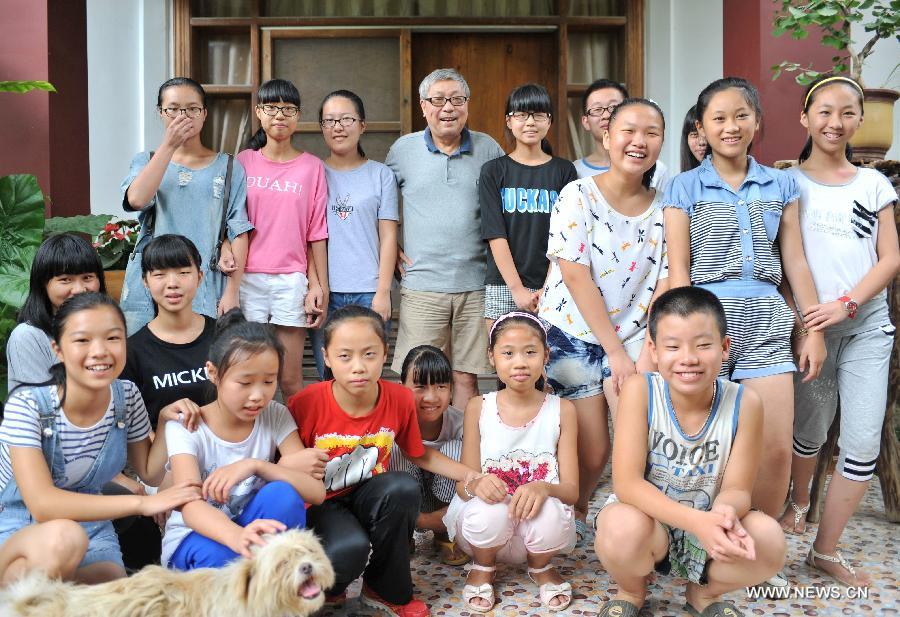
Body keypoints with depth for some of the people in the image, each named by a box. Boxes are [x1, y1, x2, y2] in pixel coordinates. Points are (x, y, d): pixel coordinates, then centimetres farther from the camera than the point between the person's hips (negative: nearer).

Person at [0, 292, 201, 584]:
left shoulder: (127, 397, -7)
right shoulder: (27, 404, -21)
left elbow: (150, 473, 6)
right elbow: (42, 504, -30)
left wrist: (165, 423, -12)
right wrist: (142, 502, -31)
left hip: (90, 527, 4)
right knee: (64, 537, -37)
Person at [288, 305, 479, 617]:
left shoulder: (399, 399, -11)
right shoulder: (305, 404, -21)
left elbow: (419, 454, 6)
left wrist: (470, 475, -5)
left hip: (369, 500, 4)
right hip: (321, 505, -3)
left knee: (404, 487, -30)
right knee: (349, 548, -36)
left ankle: (388, 590, -6)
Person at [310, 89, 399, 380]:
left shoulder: (380, 174, 7)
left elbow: (388, 238, 3)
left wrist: (383, 292, -4)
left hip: (369, 291, -1)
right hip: (324, 292, 1)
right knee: (328, 377, 3)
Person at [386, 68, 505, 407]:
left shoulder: (488, 148, 6)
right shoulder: (403, 149, 5)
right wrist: (391, 252, 6)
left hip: (476, 284, 1)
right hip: (421, 285, 0)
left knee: (466, 377, 7)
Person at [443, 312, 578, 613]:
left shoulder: (562, 410, -3)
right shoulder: (478, 408, -3)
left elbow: (571, 491, -7)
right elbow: (463, 487, -4)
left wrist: (544, 488, -30)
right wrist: (476, 485, -29)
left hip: (539, 529, 0)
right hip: (489, 524, 0)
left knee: (549, 511, -34)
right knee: (489, 509, -34)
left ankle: (541, 566, 4)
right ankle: (483, 567, 3)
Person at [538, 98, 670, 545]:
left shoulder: (664, 209, 2)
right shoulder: (578, 197, -9)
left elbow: (665, 286, -1)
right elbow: (577, 278, -14)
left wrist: (647, 355, -13)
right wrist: (616, 352, -14)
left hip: (634, 337, 3)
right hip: (576, 336, -3)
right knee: (593, 452, 0)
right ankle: (574, 514, 30)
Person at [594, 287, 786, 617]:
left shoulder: (744, 403, -14)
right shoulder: (640, 389, -20)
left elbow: (737, 489, -10)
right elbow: (627, 482, -23)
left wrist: (725, 512, -36)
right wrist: (697, 520, -37)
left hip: (707, 530, 2)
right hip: (645, 520, -2)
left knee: (769, 539, -26)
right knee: (623, 526, -36)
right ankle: (631, 590, 5)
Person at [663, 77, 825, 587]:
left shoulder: (781, 185, 13)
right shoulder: (685, 188, 4)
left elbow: (795, 261, 12)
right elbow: (678, 268, -1)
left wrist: (814, 329, 8)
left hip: (767, 320, 3)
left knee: (778, 449, -1)